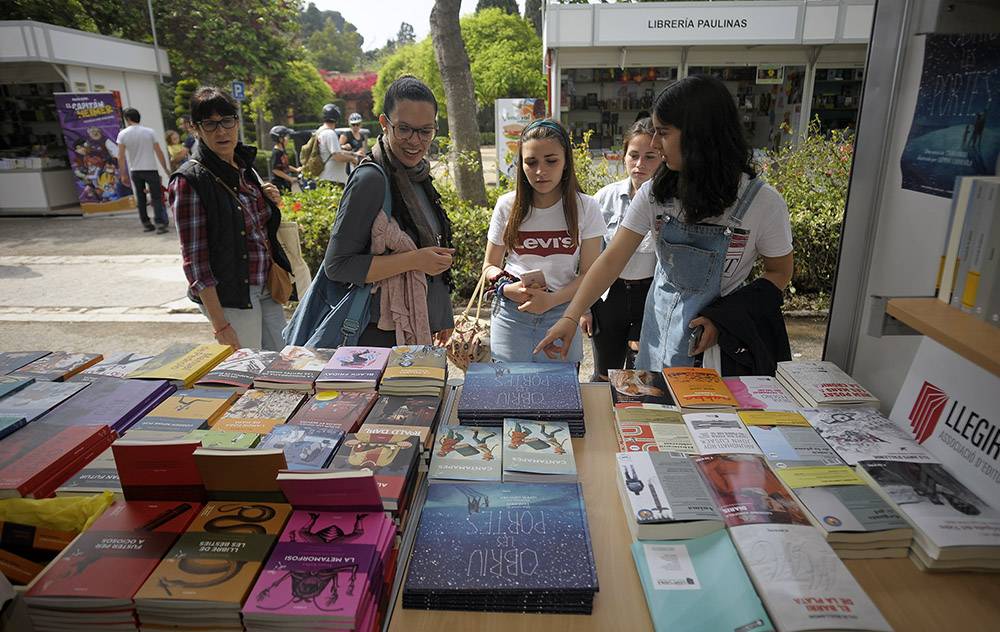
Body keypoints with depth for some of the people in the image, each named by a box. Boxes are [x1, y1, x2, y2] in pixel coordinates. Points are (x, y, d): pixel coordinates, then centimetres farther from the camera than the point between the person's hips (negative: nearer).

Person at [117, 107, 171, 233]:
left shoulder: (123, 134, -1)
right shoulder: (149, 132, -3)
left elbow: (121, 156, -3)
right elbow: (158, 152, -4)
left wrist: (123, 174, 3)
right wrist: (166, 168, 6)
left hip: (135, 171, 2)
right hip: (150, 169, -2)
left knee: (141, 198, 13)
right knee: (156, 197, -1)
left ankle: (146, 224, 18)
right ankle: (160, 223, -13)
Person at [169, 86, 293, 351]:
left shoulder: (246, 169, 8)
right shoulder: (190, 180, -13)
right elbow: (194, 258, -16)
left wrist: (271, 202, 0)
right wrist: (220, 325, -20)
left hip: (266, 289, 7)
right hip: (230, 297, -7)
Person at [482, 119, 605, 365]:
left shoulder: (586, 208, -3)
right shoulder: (507, 206, -1)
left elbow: (589, 274, -3)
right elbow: (490, 266, 8)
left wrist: (552, 299, -19)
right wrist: (507, 287, -14)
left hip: (561, 314, 0)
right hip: (511, 314, 1)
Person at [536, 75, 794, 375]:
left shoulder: (762, 202, -15)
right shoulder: (655, 193, -8)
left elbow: (779, 273, -3)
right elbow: (612, 260, -10)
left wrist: (723, 319, -18)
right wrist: (571, 317, -20)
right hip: (661, 335, 3)